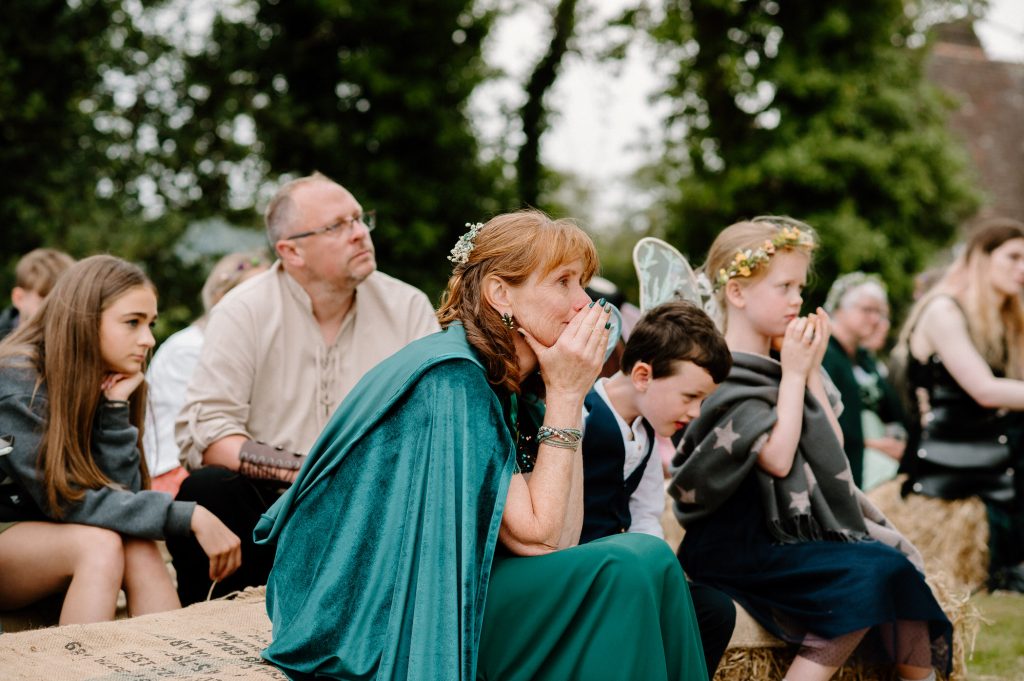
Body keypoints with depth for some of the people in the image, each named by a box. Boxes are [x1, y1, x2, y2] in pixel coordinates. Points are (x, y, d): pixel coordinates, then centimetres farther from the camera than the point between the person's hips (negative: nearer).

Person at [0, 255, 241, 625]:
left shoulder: (106, 383, -1)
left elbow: (117, 495, -7)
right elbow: (66, 503, -24)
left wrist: (117, 407, -17)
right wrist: (189, 516, -28)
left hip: (45, 539, 6)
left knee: (138, 547, -23)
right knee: (99, 544, -30)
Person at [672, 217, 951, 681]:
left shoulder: (775, 366, 14)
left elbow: (831, 445, 15)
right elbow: (778, 457, -21)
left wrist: (811, 369, 7)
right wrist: (793, 373, -13)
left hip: (792, 531, 8)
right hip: (738, 544, -8)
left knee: (898, 569, -11)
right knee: (868, 578, -24)